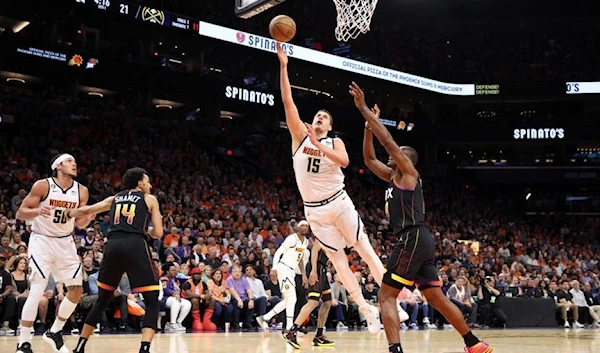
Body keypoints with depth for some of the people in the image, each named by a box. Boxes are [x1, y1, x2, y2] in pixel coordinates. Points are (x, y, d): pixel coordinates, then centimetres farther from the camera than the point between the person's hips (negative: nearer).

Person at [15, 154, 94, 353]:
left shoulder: (81, 191, 0)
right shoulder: (43, 186, -13)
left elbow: (79, 224, 9)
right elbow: (20, 213, -11)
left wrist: (88, 218, -13)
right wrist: (38, 211, -31)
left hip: (65, 242, 6)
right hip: (42, 241, -5)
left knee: (77, 290, 4)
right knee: (37, 290, -16)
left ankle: (54, 333, 21)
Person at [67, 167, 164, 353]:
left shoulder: (114, 199, 26)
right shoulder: (149, 199, 16)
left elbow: (86, 210, 28)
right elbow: (158, 233, 10)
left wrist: (67, 214, 44)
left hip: (112, 245, 4)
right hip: (135, 245, -4)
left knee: (102, 300, 21)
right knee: (153, 302, 2)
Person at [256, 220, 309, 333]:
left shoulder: (306, 242, 13)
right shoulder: (292, 238, -13)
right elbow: (278, 252, -15)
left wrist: (304, 275, 18)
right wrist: (274, 268, -25)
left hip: (292, 271, 9)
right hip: (284, 268, -9)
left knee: (288, 300, 11)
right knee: (292, 298, -13)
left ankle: (264, 318, 17)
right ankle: (289, 328, -10)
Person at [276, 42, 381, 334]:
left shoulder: (334, 143, 2)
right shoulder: (300, 135, 5)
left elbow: (344, 161, -21)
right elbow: (287, 101, -4)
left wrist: (319, 145, -27)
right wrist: (283, 66, -10)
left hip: (338, 203, -2)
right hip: (314, 210, 2)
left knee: (365, 250, 0)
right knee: (337, 259, 3)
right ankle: (367, 310, 10)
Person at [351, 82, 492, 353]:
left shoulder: (408, 172, -1)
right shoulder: (393, 178, 22)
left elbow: (388, 140, -11)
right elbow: (369, 158, 26)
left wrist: (363, 109, -10)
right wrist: (368, 124, 16)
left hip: (413, 239, -10)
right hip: (418, 241, 10)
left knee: (386, 297, -14)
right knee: (437, 299, 14)